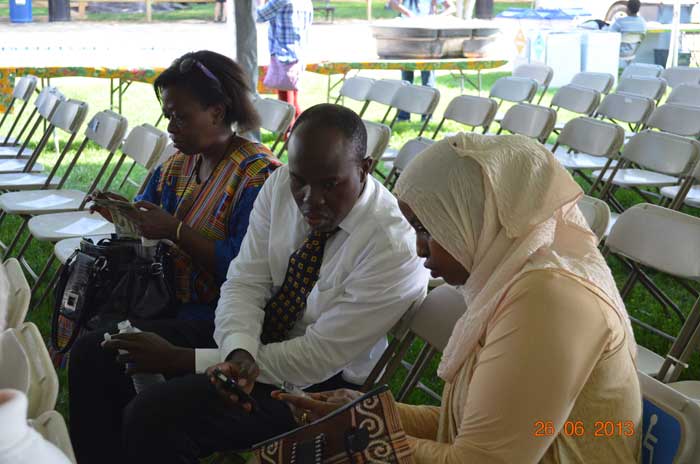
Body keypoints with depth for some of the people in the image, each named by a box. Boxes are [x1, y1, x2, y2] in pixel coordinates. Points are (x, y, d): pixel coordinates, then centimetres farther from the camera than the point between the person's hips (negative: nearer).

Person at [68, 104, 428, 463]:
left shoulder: (392, 248, -25)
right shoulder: (280, 186, -7)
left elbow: (317, 359, -23)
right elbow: (244, 282, -5)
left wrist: (184, 359, -22)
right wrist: (239, 353, -29)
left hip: (317, 385, -6)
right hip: (249, 341, 7)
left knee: (154, 415, -26)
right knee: (96, 352, -4)